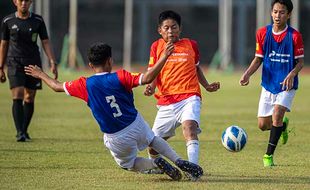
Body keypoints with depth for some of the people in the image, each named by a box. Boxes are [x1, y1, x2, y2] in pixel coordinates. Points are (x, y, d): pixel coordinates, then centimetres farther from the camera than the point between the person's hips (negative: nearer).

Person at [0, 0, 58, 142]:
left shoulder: (38, 21, 3)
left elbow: (45, 43, 3)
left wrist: (53, 63, -8)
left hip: (33, 64, 2)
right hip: (15, 63, -2)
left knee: (29, 98, 5)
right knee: (17, 97, -14)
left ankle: (24, 130, 20)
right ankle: (19, 132, -16)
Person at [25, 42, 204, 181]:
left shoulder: (85, 85, -9)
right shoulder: (120, 77, -14)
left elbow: (57, 86, 5)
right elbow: (147, 78, -24)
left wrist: (41, 75, 22)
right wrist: (164, 57, -20)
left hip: (116, 139, 0)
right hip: (137, 125, 0)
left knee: (130, 164, 24)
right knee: (154, 139, 33)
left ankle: (155, 163, -4)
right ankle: (179, 161, 17)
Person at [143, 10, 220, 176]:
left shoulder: (191, 45, 11)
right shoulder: (157, 47, 9)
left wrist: (207, 86, 14)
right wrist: (151, 87, -15)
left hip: (189, 97, -1)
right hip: (166, 101, 1)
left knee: (189, 126, -31)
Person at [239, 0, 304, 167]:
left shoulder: (294, 36, -10)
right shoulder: (263, 33, -1)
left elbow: (300, 62, -5)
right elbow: (258, 59, 6)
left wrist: (292, 74, -25)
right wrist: (247, 74, -10)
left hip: (287, 84, -4)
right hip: (268, 84, 4)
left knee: (277, 114, -22)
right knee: (263, 125, 4)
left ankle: (269, 155, -10)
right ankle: (283, 125, 39)